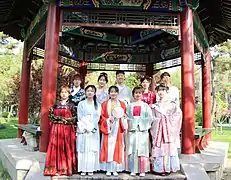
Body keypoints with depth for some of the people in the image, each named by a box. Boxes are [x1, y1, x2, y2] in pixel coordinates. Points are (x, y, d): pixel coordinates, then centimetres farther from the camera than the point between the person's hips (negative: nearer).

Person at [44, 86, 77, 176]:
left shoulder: (71, 105, 5)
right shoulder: (56, 104, 10)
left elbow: (74, 117, 2)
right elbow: (51, 115, 4)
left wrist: (67, 120, -11)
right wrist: (60, 118, -7)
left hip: (67, 129, -1)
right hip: (56, 128, 1)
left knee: (67, 147, -1)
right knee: (56, 147, -1)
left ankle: (66, 168, 8)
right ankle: (56, 168, 4)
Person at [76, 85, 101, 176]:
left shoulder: (97, 105, 11)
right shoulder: (81, 104, 7)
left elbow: (97, 117, 2)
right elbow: (80, 117, -1)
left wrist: (91, 127, -11)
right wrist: (86, 127, -12)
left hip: (93, 130, 1)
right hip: (83, 129, -1)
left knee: (92, 149, 0)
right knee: (83, 149, -2)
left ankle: (91, 169, 6)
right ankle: (83, 169, 4)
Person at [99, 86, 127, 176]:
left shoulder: (122, 104, 7)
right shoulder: (105, 104, 4)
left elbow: (125, 116, 10)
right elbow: (102, 116, 1)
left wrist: (122, 117, -10)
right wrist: (108, 120, -14)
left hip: (118, 128, 1)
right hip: (108, 128, -1)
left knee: (117, 148, 2)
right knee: (108, 148, -1)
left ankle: (115, 169, 10)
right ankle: (108, 169, 8)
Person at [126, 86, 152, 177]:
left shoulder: (145, 105, 7)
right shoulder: (130, 106, 10)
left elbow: (149, 118, 1)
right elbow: (127, 117, 4)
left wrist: (143, 125, -7)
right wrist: (129, 125, -8)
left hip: (143, 130, -1)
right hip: (132, 130, 1)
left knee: (142, 149, -1)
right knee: (133, 150, 1)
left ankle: (142, 170, 5)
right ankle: (133, 170, 9)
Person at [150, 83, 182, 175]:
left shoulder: (171, 103, 4)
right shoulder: (155, 105, 14)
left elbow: (178, 113, -7)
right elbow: (153, 117, 12)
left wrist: (169, 119, -9)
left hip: (168, 128, -2)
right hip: (158, 128, 3)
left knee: (168, 146, -3)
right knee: (159, 147, -1)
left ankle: (168, 168, 4)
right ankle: (160, 168, 5)